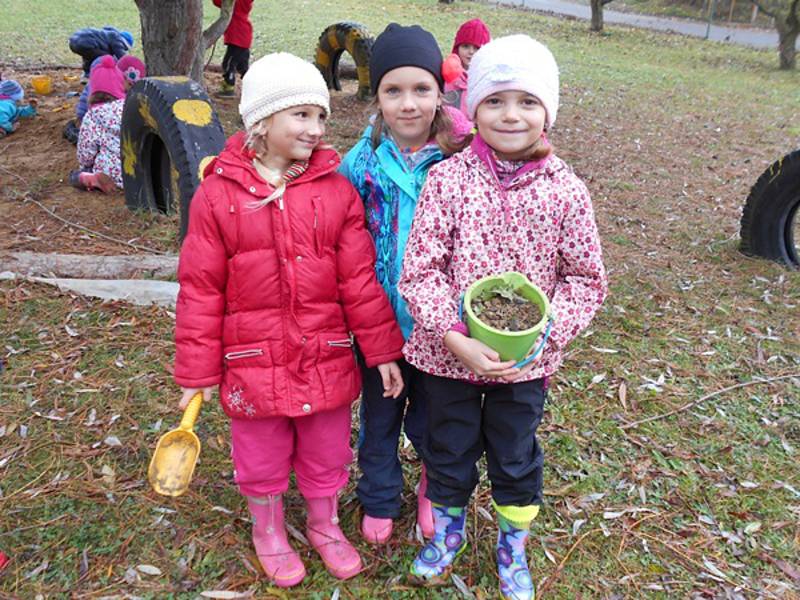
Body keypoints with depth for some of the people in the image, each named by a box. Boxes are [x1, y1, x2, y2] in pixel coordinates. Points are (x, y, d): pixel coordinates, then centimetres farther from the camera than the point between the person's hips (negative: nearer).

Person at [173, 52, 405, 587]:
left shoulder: (337, 190, -5)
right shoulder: (218, 193, -9)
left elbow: (360, 278, -3)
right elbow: (201, 288, -6)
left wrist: (382, 351, -1)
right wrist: (197, 372, -3)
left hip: (327, 358, 2)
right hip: (253, 361, -1)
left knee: (326, 453, 20)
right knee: (262, 458, 19)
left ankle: (325, 525, 47)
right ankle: (268, 531, 47)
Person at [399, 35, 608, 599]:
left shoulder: (566, 190, -10)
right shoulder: (447, 178, -13)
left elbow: (587, 277, -4)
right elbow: (420, 268, -14)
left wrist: (543, 332, -17)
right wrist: (457, 339, -23)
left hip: (526, 362, 1)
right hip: (447, 355, 0)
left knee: (516, 458, 19)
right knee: (449, 451, 20)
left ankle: (513, 545, 46)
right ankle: (448, 528, 49)